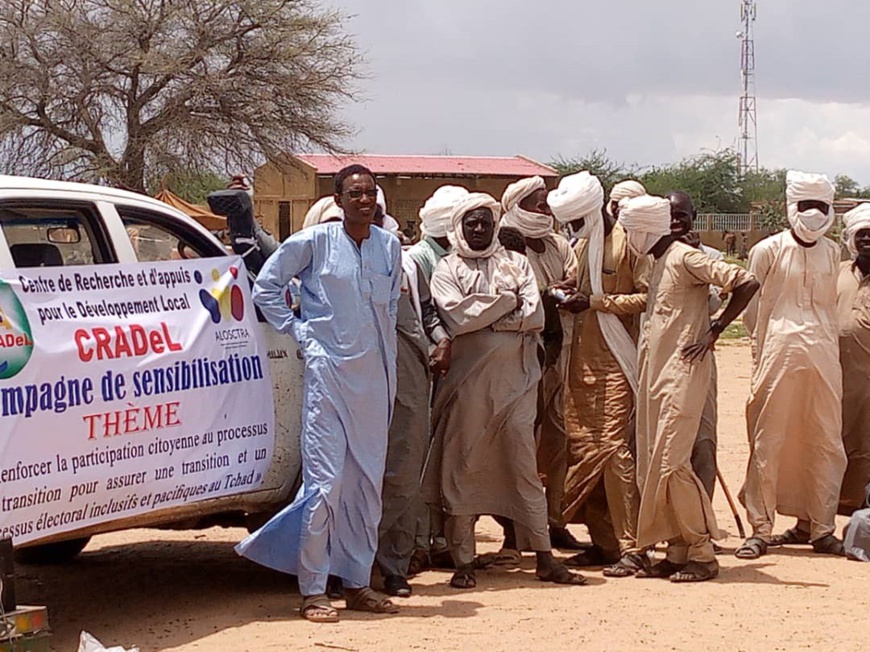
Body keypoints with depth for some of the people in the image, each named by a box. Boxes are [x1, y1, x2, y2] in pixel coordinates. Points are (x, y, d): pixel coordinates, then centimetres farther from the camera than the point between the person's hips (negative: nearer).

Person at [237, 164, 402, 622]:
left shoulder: (390, 247, 9)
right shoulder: (313, 242, -5)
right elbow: (266, 285, 1)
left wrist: (383, 336, 13)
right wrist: (298, 332, -3)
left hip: (375, 373, 5)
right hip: (329, 369, -5)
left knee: (368, 480, 9)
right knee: (325, 479, -9)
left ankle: (357, 583, 18)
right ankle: (313, 592, -3)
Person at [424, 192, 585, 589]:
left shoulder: (516, 264, 14)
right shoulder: (447, 270, 6)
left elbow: (535, 316, 0)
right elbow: (458, 317, -12)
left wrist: (484, 317, -8)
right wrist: (508, 302, -4)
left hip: (515, 378, 2)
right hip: (467, 381, -2)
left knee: (525, 466, 3)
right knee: (462, 468, 0)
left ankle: (544, 558, 5)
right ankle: (463, 561, 5)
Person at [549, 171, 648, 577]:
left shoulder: (626, 243, -8)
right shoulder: (582, 245, 17)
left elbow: (648, 297, -13)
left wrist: (596, 302, -18)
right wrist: (568, 299, 6)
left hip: (615, 362, -8)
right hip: (582, 361, 8)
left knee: (613, 448, -12)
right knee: (581, 448, 5)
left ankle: (630, 547, -10)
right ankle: (603, 540, 13)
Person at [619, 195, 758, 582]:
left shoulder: (685, 258, -11)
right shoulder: (660, 263, 17)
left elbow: (746, 284, -18)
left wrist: (713, 333, -16)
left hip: (682, 375, -10)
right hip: (657, 376, 10)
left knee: (671, 465, -13)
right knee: (653, 466, 7)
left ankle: (703, 554, -6)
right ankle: (677, 552, 11)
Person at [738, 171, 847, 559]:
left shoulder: (831, 253, 13)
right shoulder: (768, 251, -1)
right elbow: (751, 307, 5)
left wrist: (828, 346, 15)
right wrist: (766, 346, 8)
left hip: (823, 358, 4)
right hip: (778, 355, -4)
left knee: (826, 444, 4)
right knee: (768, 443, -3)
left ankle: (818, 526, 13)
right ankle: (761, 529, 3)